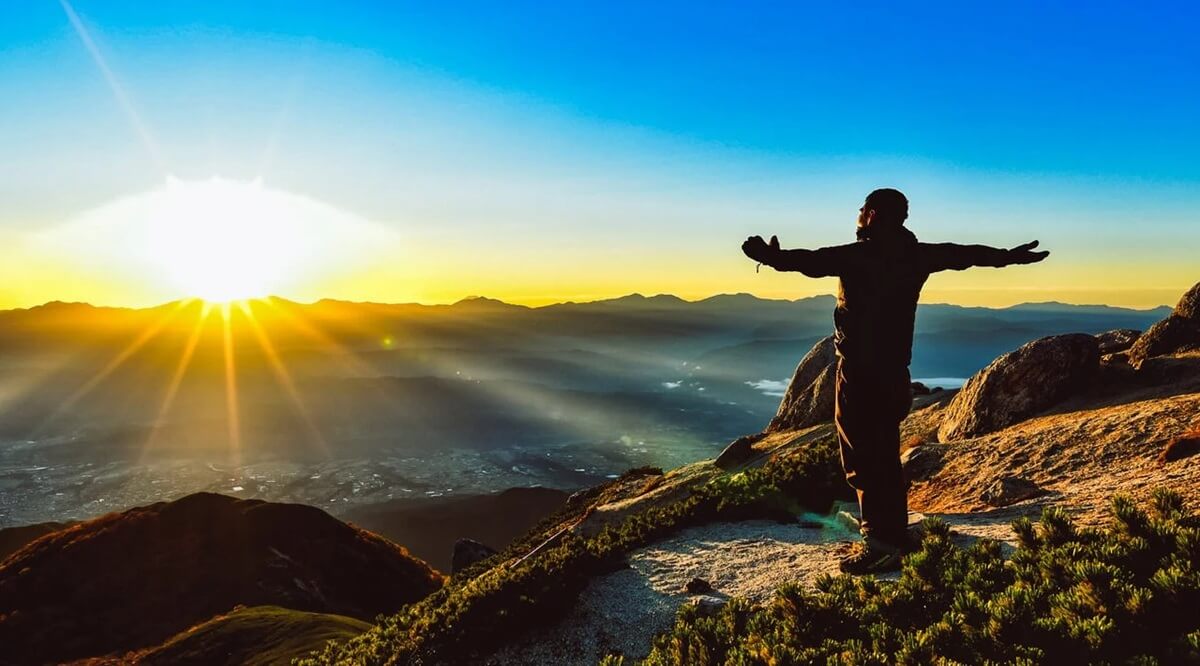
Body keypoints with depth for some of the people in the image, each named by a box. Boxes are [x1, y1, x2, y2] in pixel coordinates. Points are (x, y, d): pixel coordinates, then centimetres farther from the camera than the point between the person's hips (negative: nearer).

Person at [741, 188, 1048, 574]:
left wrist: (770, 255, -5)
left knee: (862, 458, -3)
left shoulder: (859, 256, -13)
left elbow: (810, 261, -17)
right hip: (894, 370, 8)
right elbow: (964, 253, 20)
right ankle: (895, 537, 26)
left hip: (860, 369, -8)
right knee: (886, 457, 17)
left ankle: (881, 545, -3)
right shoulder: (915, 255, 7)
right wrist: (1011, 256, 35)